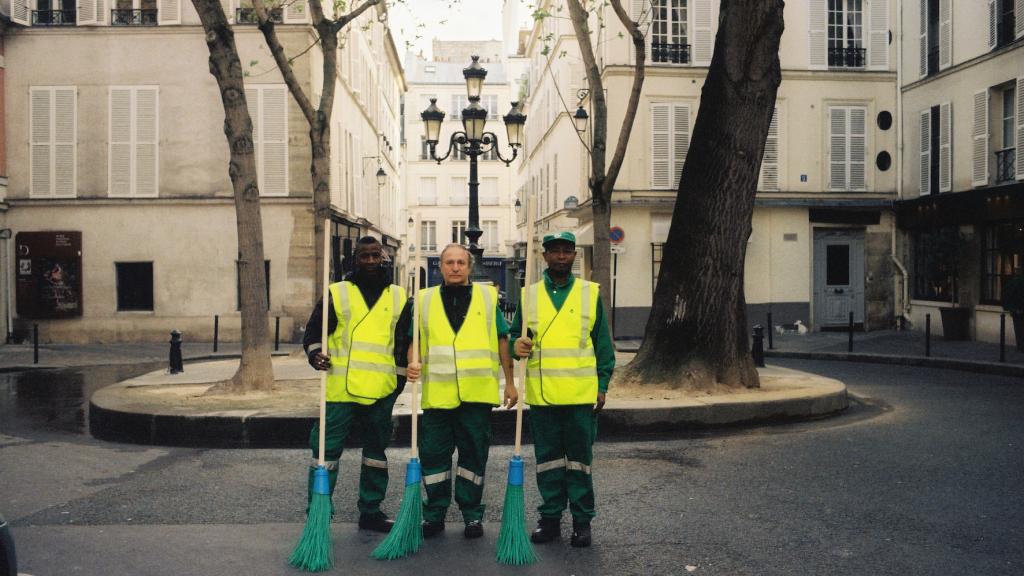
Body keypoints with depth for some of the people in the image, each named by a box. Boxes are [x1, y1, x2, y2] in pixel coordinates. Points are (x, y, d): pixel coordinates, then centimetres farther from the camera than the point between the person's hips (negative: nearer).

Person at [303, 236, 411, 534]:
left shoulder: (398, 297, 11)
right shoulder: (337, 293, 4)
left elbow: (406, 341, 17)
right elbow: (313, 330, 6)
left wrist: (400, 379, 13)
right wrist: (315, 353, -12)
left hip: (381, 392, 3)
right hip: (341, 389, -3)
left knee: (376, 450, 12)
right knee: (327, 449, -4)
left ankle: (371, 512, 24)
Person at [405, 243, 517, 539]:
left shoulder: (487, 297, 8)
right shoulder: (424, 300, 9)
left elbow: (502, 340, 10)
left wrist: (510, 382, 8)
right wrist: (412, 363, -9)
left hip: (477, 394, -1)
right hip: (436, 394, 1)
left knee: (474, 456, 7)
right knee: (433, 456, 5)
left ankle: (472, 514, 20)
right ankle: (434, 515, 19)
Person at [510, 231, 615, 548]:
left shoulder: (590, 293, 5)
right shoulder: (529, 294, 8)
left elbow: (602, 343, 6)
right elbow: (515, 335, 12)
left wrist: (602, 385, 1)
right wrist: (517, 345, -11)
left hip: (581, 393, -1)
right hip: (541, 394, 1)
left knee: (580, 459, 5)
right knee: (547, 458, 9)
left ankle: (582, 520, 16)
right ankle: (550, 518, 20)